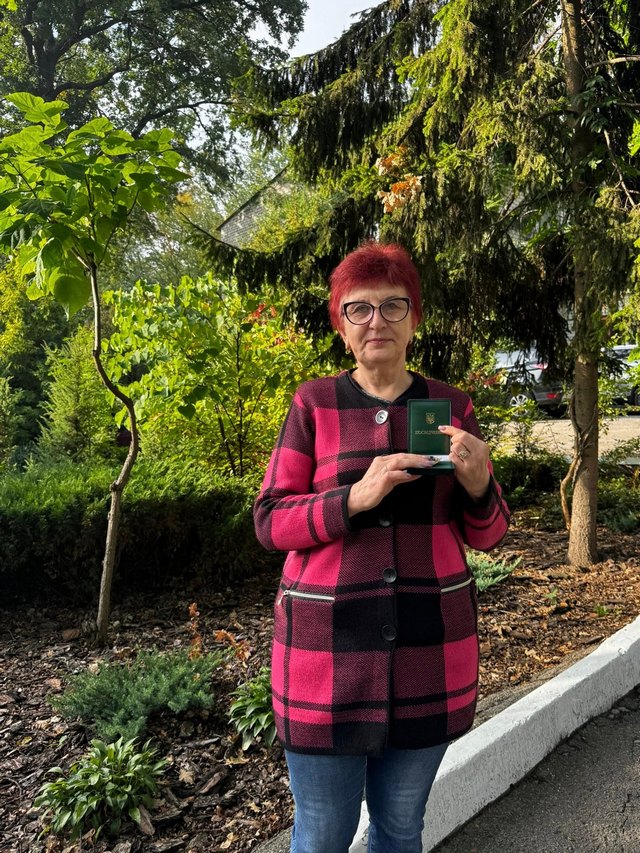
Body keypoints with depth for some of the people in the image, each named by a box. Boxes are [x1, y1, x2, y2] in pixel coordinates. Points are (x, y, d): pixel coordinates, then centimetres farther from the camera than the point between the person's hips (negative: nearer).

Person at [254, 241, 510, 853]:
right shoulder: (314, 404, -2)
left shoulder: (451, 406, 2)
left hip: (429, 646, 2)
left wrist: (476, 485, -17)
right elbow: (270, 522, -5)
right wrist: (356, 497, -21)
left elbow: (484, 533, 5)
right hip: (330, 644, -1)